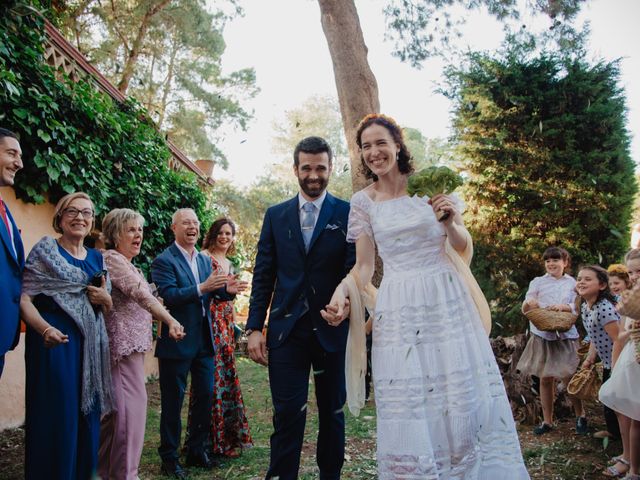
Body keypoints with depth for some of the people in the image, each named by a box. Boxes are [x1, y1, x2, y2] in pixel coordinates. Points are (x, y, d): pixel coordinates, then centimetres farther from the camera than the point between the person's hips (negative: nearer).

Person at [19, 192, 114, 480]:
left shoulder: (97, 258, 15)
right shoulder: (44, 250, -1)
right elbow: (24, 298, -11)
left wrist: (106, 300, -2)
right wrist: (45, 329, -28)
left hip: (90, 346, 5)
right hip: (55, 343, -5)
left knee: (86, 417, 9)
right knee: (54, 416, -2)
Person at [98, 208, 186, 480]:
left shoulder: (127, 263, 19)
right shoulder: (112, 259, -10)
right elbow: (140, 293, -24)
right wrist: (171, 321, -33)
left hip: (131, 343, 10)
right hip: (123, 343, -10)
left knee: (119, 407, 14)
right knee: (131, 406, -8)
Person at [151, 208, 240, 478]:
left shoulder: (204, 260, 12)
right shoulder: (164, 261, -10)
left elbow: (210, 295, 10)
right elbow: (168, 296, -20)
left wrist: (226, 290, -11)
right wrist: (202, 288, -29)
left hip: (204, 341, 7)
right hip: (176, 342, -7)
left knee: (205, 396, 13)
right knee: (173, 401, 5)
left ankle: (196, 450, 29)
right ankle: (169, 458, 19)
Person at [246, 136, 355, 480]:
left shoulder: (347, 214, 1)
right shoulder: (276, 215, 8)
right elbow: (263, 275, 6)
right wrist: (254, 327, 0)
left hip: (332, 328, -1)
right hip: (286, 329, 1)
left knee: (332, 411, 13)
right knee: (287, 414, 0)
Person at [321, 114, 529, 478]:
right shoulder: (364, 201, 5)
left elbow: (464, 249, 10)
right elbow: (364, 266, 6)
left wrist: (452, 221, -10)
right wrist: (342, 291, -13)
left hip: (447, 302, 1)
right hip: (400, 311, 0)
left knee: (465, 401, 3)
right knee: (409, 410, 1)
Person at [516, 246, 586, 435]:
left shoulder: (573, 283, 6)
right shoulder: (538, 282, 3)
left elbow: (577, 308, 3)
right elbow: (525, 310, -2)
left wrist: (563, 307, -17)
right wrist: (529, 303, -26)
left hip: (566, 336, 0)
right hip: (542, 336, 1)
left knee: (568, 378, -3)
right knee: (545, 379, 5)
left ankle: (580, 416, 20)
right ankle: (547, 421, 16)